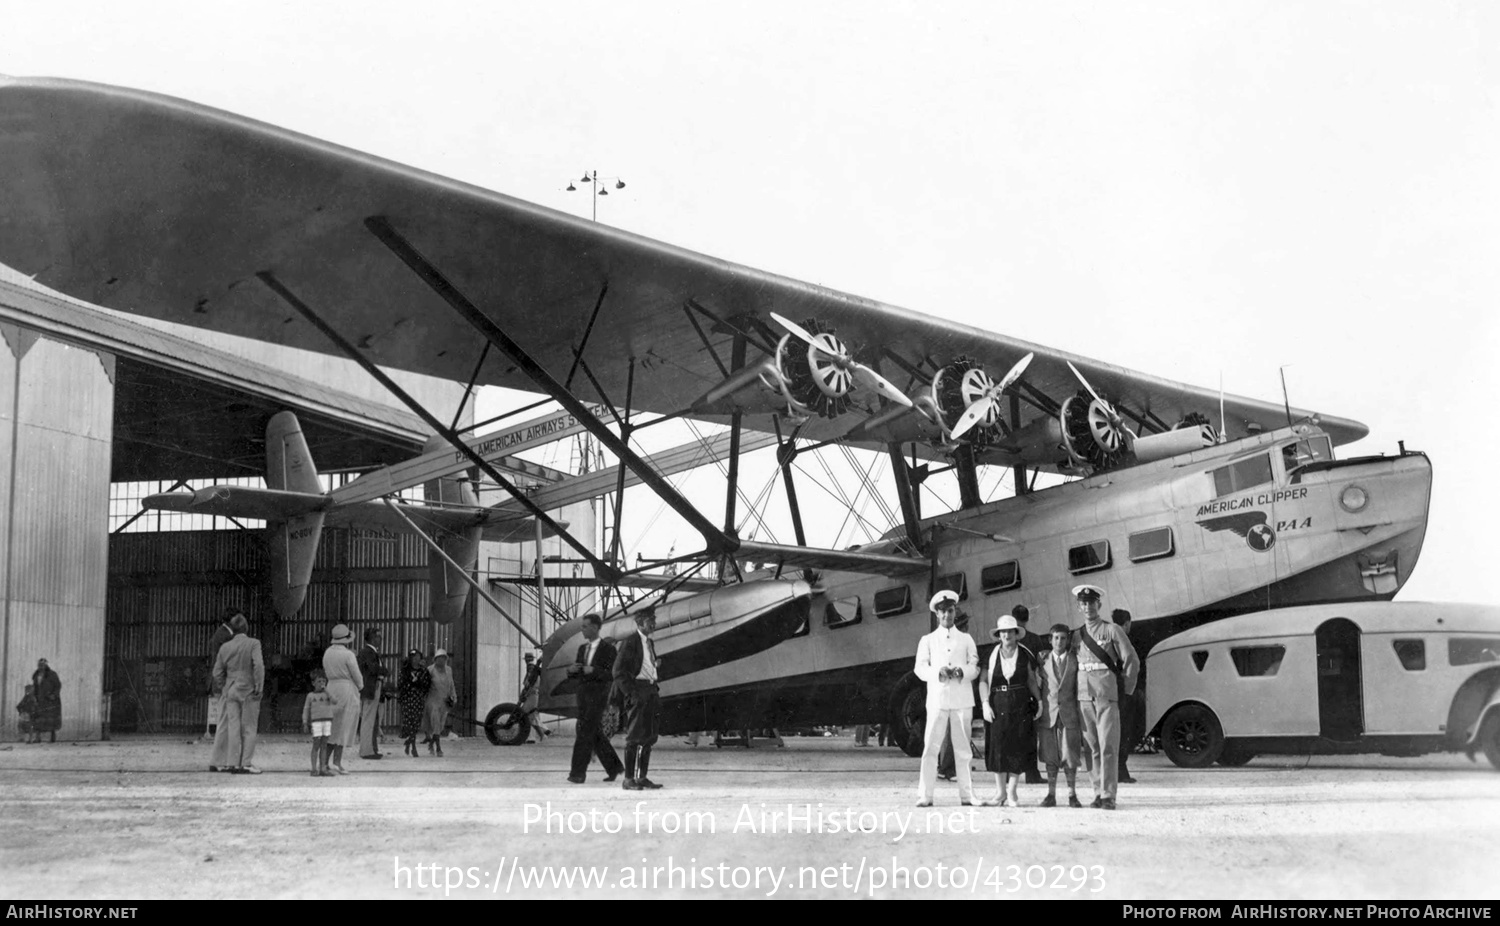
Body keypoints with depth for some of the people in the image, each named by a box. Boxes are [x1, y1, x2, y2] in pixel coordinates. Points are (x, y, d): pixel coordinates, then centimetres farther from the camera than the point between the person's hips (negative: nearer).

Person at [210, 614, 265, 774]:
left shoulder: (225, 647, 7)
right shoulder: (253, 643, -7)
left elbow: (217, 672, 9)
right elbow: (258, 665, -18)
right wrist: (259, 687, -12)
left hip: (231, 691, 4)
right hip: (249, 690, -4)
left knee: (233, 727, 8)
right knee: (249, 728, 2)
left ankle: (233, 763, 8)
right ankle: (246, 764, -1)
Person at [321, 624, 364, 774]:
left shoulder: (327, 652, 7)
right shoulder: (348, 655, -14)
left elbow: (328, 673, 15)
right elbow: (357, 676, -10)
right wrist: (360, 686, 10)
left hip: (332, 689, 7)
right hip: (347, 690, -7)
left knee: (334, 727, 14)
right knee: (344, 728, -3)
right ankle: (336, 762, -6)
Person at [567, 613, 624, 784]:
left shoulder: (608, 648, -7)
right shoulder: (582, 649, 13)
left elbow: (612, 675, -12)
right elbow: (576, 675, 15)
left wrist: (593, 670, -25)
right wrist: (571, 670, -8)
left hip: (598, 696, -7)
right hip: (583, 694, 7)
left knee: (585, 733, -12)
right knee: (595, 734, 9)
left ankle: (578, 772, -9)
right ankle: (614, 767, 21)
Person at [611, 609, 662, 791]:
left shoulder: (650, 643, 18)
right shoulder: (630, 642, -8)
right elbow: (619, 671, -12)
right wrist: (631, 693, -17)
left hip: (650, 692, 8)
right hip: (637, 690, -8)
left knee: (649, 736, 8)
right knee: (634, 736, -8)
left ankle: (642, 778, 14)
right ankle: (629, 779, -4)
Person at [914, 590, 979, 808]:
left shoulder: (966, 639, 16)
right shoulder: (928, 640, 14)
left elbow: (975, 667, 8)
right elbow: (920, 669, 5)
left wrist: (962, 671, -14)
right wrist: (937, 672, -15)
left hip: (962, 699, 1)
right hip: (937, 698, -1)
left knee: (962, 749, 1)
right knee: (931, 747, -8)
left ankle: (967, 795, 3)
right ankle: (925, 795, -9)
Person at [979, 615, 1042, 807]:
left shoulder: (1025, 655, 5)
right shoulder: (992, 655, 4)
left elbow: (1032, 681, 8)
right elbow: (983, 681, 3)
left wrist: (1039, 701, -4)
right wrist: (985, 703, -8)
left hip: (1020, 706, 0)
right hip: (998, 706, 0)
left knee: (1017, 748, -3)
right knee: (997, 747, -2)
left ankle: (1011, 793, 3)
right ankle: (1000, 791, 7)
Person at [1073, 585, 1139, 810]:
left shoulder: (1112, 631, 1)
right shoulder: (1077, 635, 14)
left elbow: (1132, 661, 1)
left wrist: (1125, 690, 1)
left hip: (1107, 696, -4)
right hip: (1084, 696, 4)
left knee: (1108, 747, -9)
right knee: (1091, 748, 4)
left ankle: (1108, 796, -8)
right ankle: (1098, 793, 10)